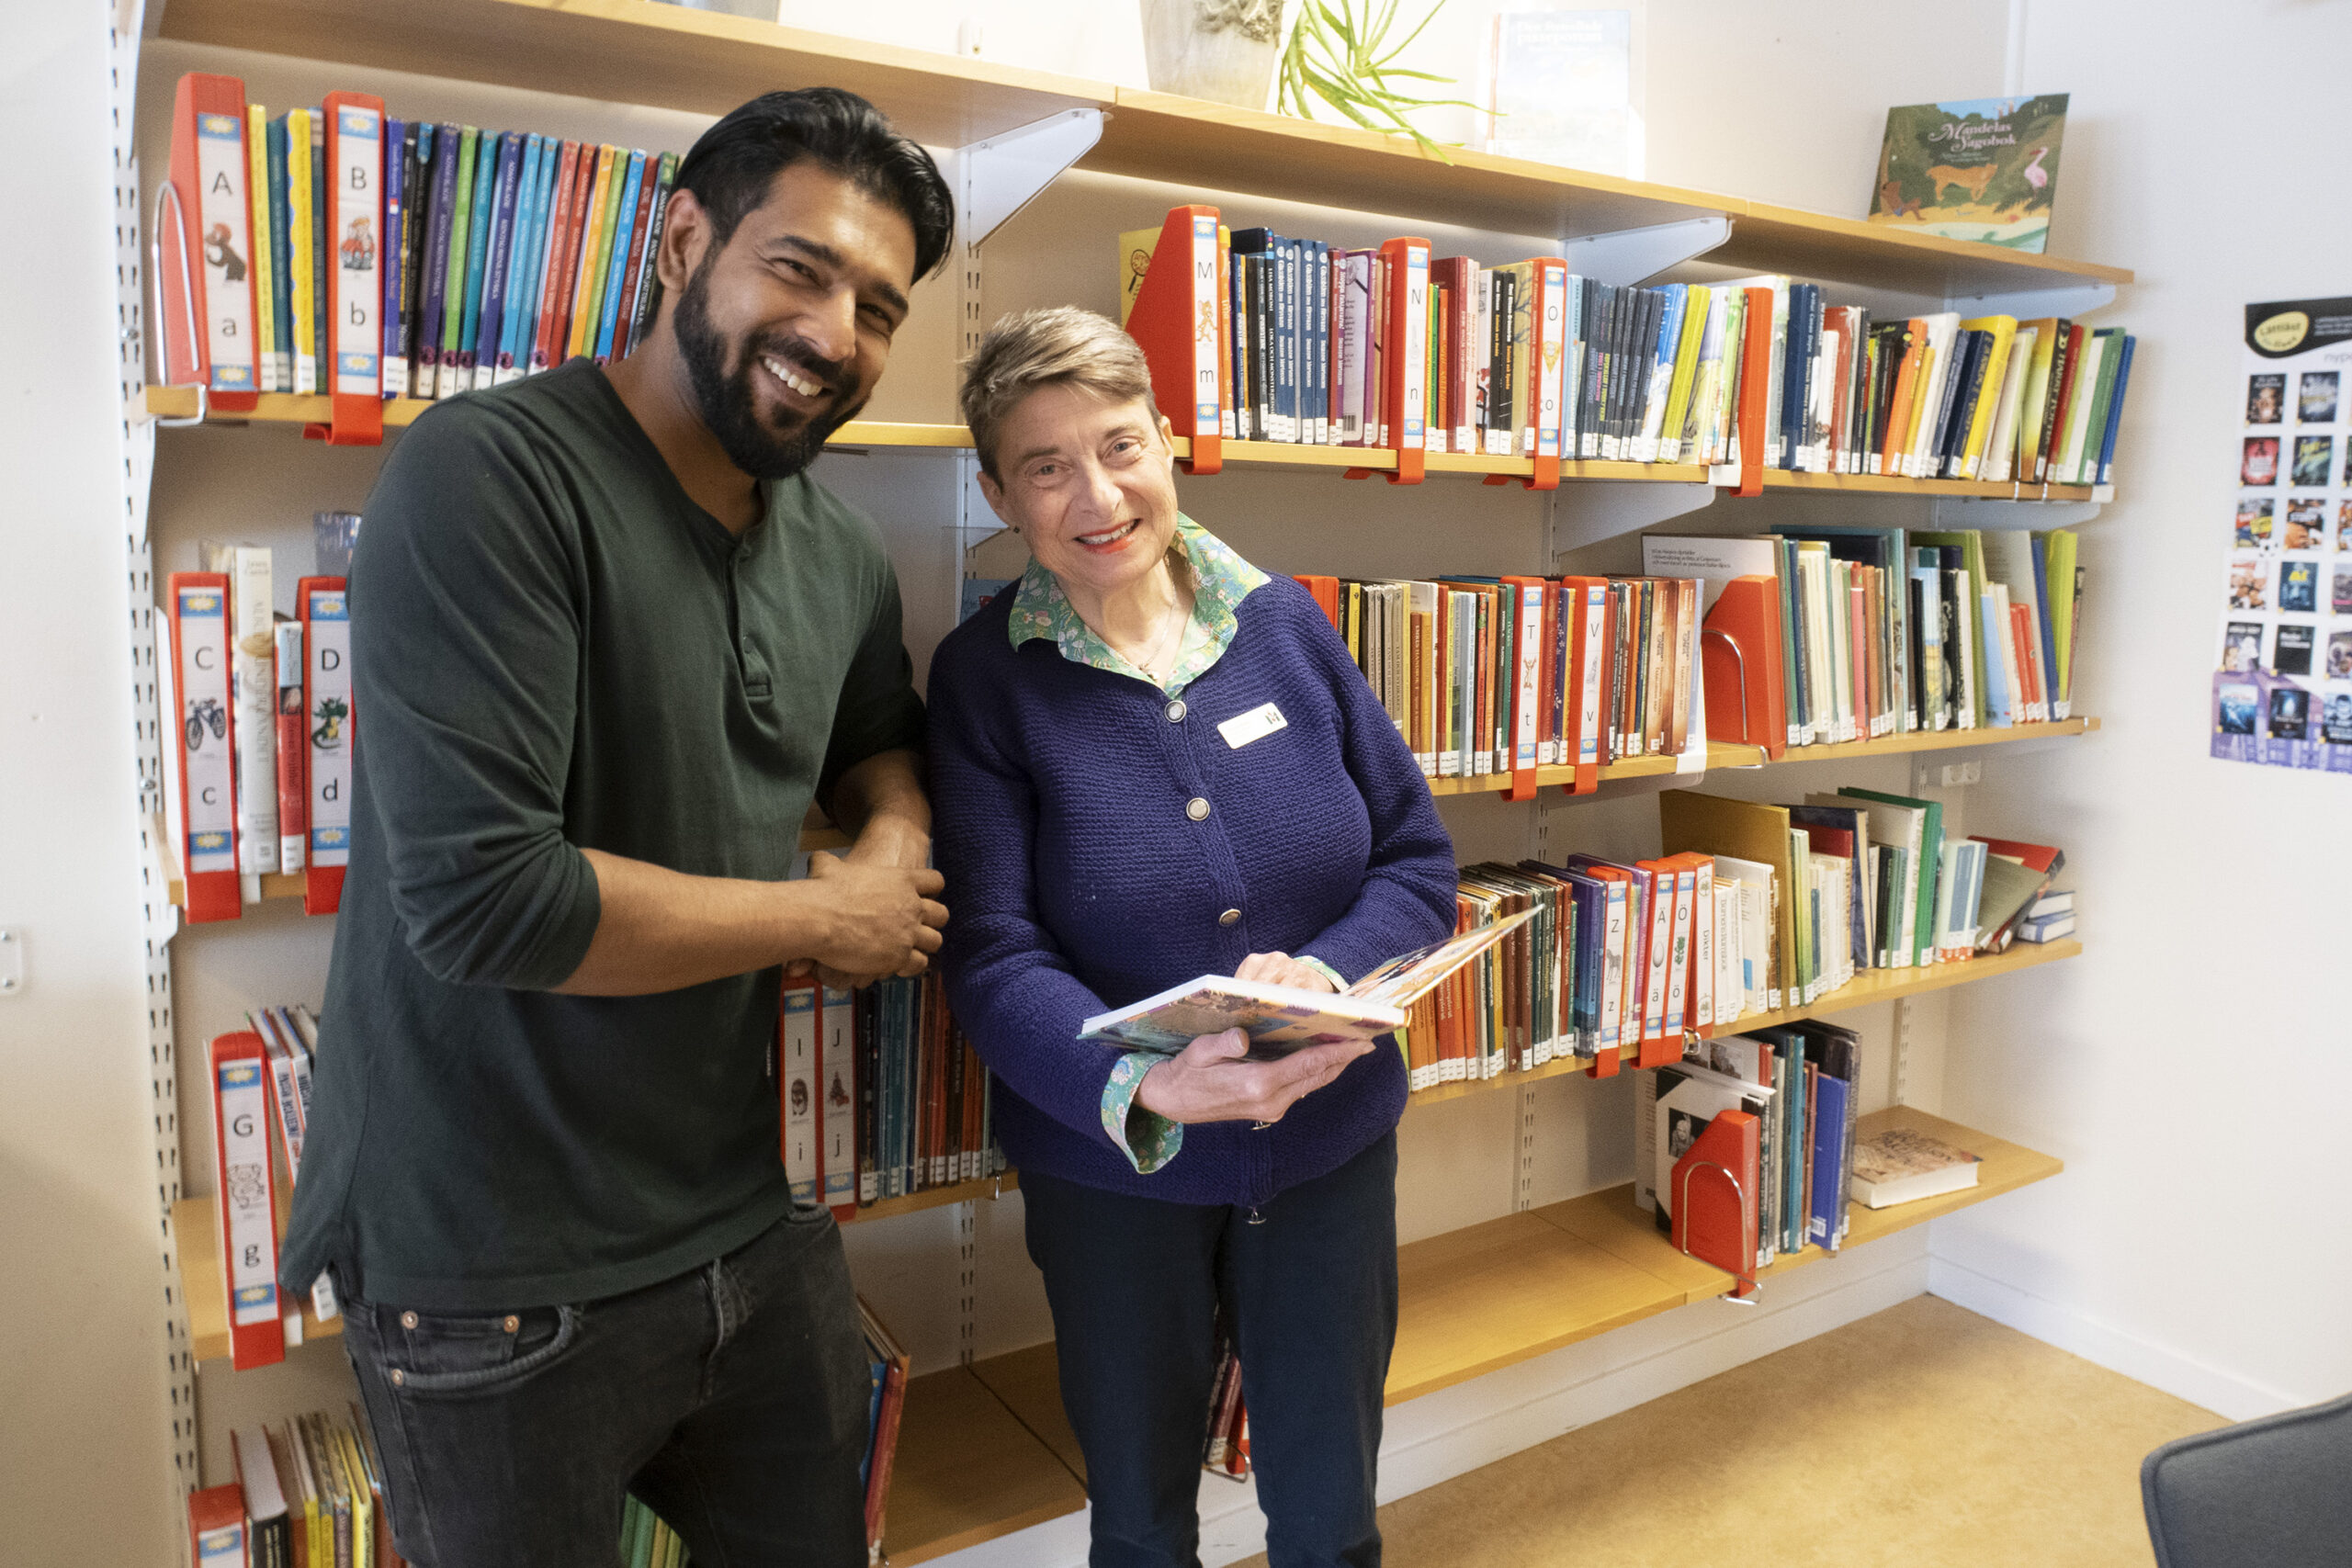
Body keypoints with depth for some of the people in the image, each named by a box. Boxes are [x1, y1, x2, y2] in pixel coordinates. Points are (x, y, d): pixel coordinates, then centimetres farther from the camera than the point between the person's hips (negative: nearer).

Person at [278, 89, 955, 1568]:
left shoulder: (844, 555, 3)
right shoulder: (489, 475, -19)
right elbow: (481, 894, -27)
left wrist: (894, 848, -4)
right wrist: (825, 915, -15)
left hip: (756, 1230, 6)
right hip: (500, 1284, -6)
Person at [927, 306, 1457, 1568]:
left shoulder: (1283, 622, -4)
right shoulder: (984, 678, -11)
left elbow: (1419, 859, -1)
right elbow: (991, 957, -16)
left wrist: (1331, 977, -21)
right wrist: (1143, 1086, -34)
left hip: (1331, 1145, 2)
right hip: (1111, 1166, -2)